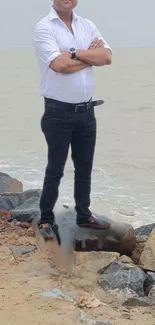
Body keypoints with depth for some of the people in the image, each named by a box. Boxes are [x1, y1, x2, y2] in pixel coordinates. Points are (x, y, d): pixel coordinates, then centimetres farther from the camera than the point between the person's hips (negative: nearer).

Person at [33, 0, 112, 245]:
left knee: (85, 167, 15)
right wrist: (91, 55, -8)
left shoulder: (88, 26, 6)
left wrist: (74, 53, -15)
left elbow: (107, 57, -6)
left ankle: (84, 215, 30)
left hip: (86, 110, 5)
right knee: (55, 169, 4)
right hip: (59, 112, -5)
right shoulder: (44, 27, -10)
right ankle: (46, 220, 17)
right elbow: (59, 65, -22)